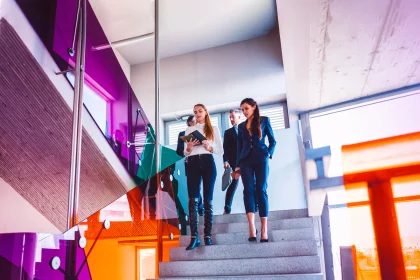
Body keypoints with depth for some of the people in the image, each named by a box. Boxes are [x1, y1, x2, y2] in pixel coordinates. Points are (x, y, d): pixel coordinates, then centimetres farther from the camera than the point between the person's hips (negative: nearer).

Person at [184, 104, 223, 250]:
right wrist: (189, 148, -7)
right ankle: (194, 237, -12)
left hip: (208, 163, 0)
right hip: (193, 163, 1)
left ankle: (207, 236, 2)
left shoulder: (214, 129, 14)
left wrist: (209, 148, -10)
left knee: (208, 200, -1)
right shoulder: (189, 129, 18)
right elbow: (185, 153, 15)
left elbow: (221, 151, 9)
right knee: (193, 200, -10)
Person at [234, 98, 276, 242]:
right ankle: (252, 229, -23)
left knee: (261, 190, -8)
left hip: (261, 159, -2)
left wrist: (269, 154, -7)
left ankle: (264, 230, -7)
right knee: (248, 190, -14)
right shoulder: (241, 126, 18)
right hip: (246, 160, 2)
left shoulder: (264, 120, 9)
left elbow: (272, 141, 8)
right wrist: (238, 165, 10)